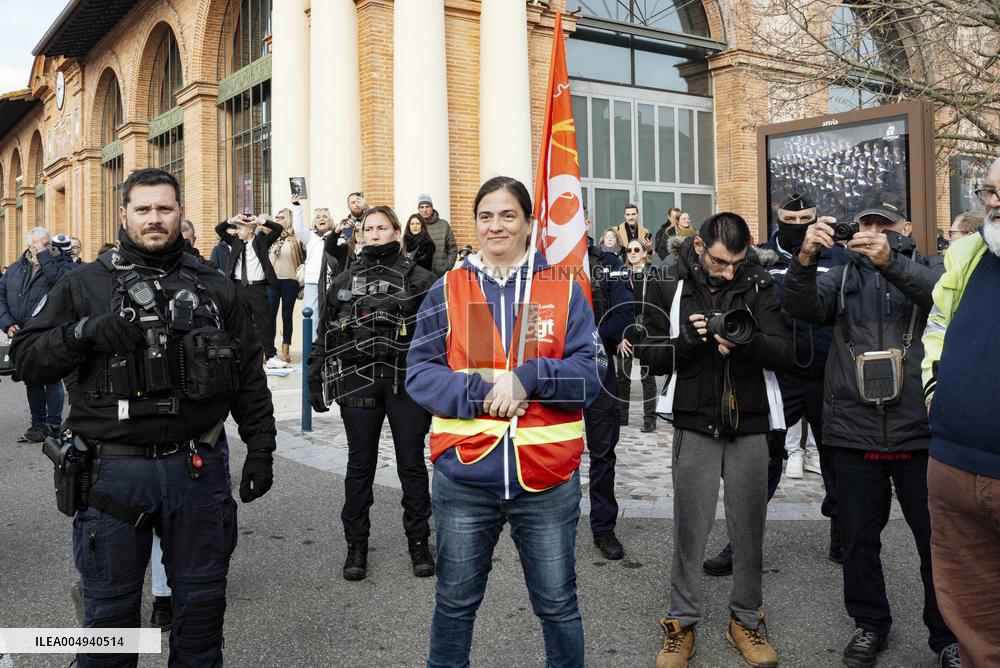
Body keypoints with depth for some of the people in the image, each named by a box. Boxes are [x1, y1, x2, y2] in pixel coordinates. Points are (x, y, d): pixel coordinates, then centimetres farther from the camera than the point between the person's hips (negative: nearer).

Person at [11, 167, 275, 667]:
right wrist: (85, 331, -17)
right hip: (114, 471, -1)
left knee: (202, 602, 15)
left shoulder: (215, 288, 7)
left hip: (196, 470, 2)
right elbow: (25, 357, 1)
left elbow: (249, 376, 8)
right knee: (110, 609, 13)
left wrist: (260, 448, 3)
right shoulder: (85, 284, 3)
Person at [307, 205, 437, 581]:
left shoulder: (418, 278, 2)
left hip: (407, 381, -2)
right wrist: (316, 382, 8)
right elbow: (325, 334, 13)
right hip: (358, 383, 2)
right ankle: (356, 545, 22)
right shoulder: (345, 280, 11)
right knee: (360, 465, 9)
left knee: (412, 463, 7)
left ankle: (419, 543, 22)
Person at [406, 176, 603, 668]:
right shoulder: (447, 291, 3)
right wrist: (480, 391, -17)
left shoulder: (564, 289, 2)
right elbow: (419, 373, -2)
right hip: (464, 475, 1)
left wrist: (526, 379, -18)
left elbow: (591, 370, -4)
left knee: (558, 606, 14)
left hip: (547, 477, 0)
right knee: (455, 604, 17)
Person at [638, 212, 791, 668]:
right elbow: (650, 356, -1)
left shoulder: (759, 287, 0)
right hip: (695, 426, -1)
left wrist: (747, 340, -27)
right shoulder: (669, 288, -1)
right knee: (690, 529, 5)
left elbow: (784, 356, -7)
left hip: (749, 427, 1)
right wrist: (686, 339, -19)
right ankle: (682, 623, 20)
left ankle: (746, 620, 28)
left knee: (749, 530, 10)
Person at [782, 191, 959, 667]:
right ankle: (869, 624, 28)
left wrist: (891, 261, -33)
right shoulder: (843, 276, 13)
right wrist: (805, 260, -26)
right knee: (858, 537, 10)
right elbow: (800, 306, -7)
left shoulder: (929, 268, 9)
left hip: (920, 429, -1)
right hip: (854, 429, 2)